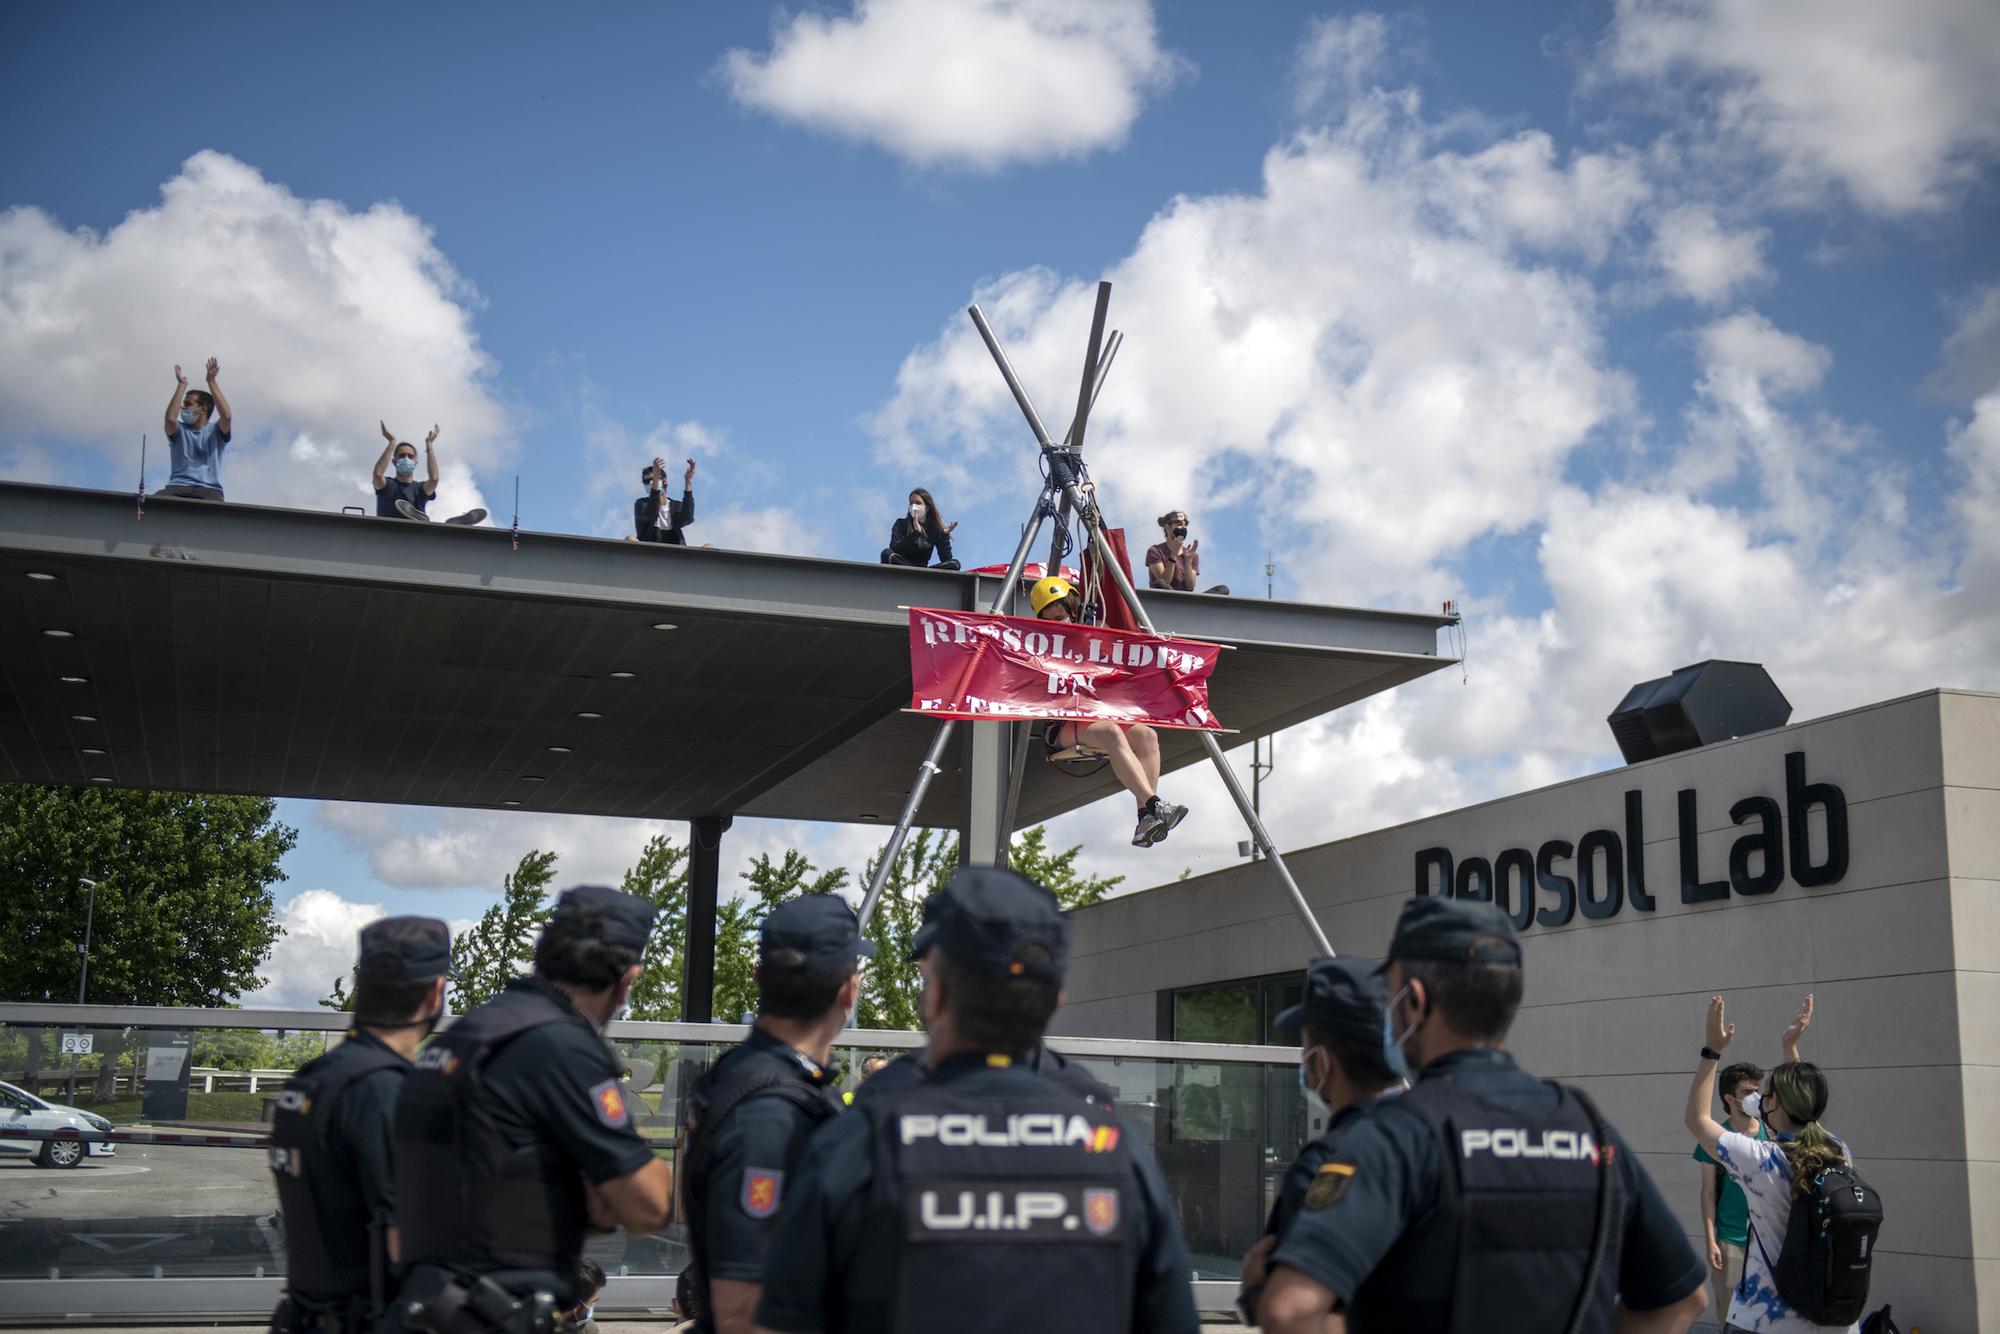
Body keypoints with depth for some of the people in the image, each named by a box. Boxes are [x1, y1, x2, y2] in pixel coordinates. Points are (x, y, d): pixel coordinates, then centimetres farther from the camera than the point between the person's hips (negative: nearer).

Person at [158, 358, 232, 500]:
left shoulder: (215, 431, 15)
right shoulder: (179, 430, 20)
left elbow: (226, 416, -8)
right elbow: (170, 418, -4)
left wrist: (211, 382, -4)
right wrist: (182, 385, 1)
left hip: (209, 490, -2)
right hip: (179, 487, 2)